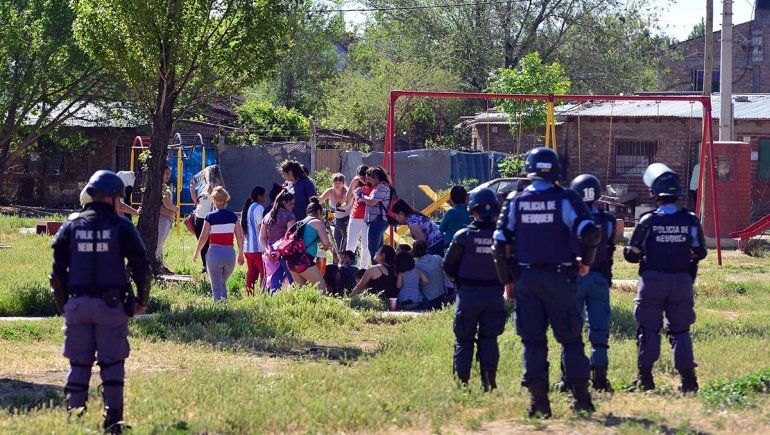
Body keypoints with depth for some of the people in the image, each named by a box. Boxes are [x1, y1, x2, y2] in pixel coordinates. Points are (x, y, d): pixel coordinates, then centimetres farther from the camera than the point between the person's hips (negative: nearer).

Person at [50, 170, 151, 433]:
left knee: (78, 364, 8)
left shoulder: (71, 225, 6)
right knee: (112, 364, 3)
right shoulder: (120, 226, -2)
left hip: (77, 304, 3)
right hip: (110, 304, -3)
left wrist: (62, 304, 14)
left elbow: (57, 270, 5)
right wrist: (141, 301, 9)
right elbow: (141, 268, -4)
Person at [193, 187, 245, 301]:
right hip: (230, 253, 3)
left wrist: (196, 253, 12)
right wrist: (241, 254, 15)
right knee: (223, 284, 21)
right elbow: (240, 237, 3)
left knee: (216, 287, 6)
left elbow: (203, 238, -3)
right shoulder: (232, 216, 2)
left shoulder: (211, 216, -6)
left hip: (215, 252, -3)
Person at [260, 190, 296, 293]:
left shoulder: (267, 217, 14)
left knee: (274, 284, 6)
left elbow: (261, 237, 13)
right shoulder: (289, 216, -6)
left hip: (271, 254, 6)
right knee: (292, 281, -4)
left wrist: (266, 249, 2)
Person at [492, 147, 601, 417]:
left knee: (532, 341, 6)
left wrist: (507, 281, 10)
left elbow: (500, 244, 1)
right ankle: (581, 398, 5)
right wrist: (585, 262, 3)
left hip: (526, 279, 2)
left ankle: (538, 401, 1)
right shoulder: (566, 199, -4)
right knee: (570, 339, 7)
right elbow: (590, 233, -14)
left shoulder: (515, 201, 3)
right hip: (559, 278, -1)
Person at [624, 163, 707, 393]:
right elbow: (699, 253, 6)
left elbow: (632, 254, -3)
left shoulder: (648, 221, -9)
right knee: (680, 330, 9)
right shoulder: (691, 221, -4)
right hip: (681, 281, 2)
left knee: (649, 329, 6)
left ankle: (645, 378, 6)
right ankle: (688, 379, 6)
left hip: (652, 280, -2)